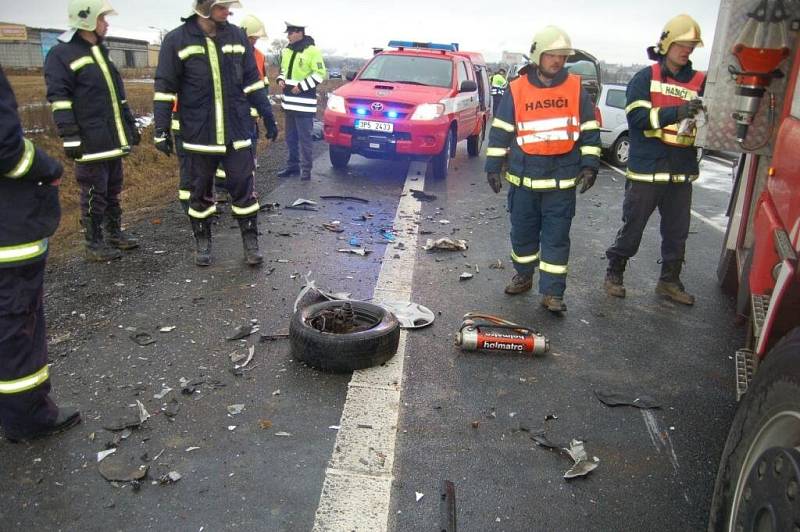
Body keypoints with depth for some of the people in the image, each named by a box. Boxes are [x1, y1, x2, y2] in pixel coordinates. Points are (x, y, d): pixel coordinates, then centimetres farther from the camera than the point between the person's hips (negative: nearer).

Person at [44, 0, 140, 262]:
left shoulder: (101, 51, 18)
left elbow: (118, 95, 24)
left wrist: (130, 124, 23)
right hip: (90, 141, -8)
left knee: (113, 190, 16)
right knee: (94, 193, -1)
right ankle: (94, 244, 10)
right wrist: (70, 136, -21)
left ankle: (115, 233, 29)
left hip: (114, 139, 8)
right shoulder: (61, 54, -9)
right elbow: (59, 99, -15)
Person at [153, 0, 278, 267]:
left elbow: (252, 81, 11)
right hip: (198, 135, -1)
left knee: (243, 188, 5)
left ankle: (250, 241, 18)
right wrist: (162, 130, -5)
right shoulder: (177, 40, -4)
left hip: (237, 133, 2)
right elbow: (165, 88, -2)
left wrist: (268, 117, 10)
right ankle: (202, 242, 26)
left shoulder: (237, 36, 4)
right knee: (200, 192, 10)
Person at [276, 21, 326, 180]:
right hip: (289, 101, 8)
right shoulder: (286, 51, 14)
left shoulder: (312, 51, -9)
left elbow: (320, 74, -12)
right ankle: (293, 165, 24)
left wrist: (301, 86, -16)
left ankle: (306, 168, 2)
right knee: (290, 137, 14)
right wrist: (281, 80, 5)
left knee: (304, 138, -4)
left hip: (304, 103, -8)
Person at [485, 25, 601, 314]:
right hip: (523, 178, 1)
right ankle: (524, 276, 32)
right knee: (523, 231, 12)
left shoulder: (576, 88, 3)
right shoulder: (516, 89, 1)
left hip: (563, 180, 0)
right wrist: (494, 166, 1)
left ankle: (552, 292, 6)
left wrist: (589, 164, -1)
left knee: (557, 236, 1)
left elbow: (589, 130, 7)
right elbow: (500, 131, 4)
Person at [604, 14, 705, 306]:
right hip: (645, 172, -4)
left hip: (681, 173, 4)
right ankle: (614, 273, 24)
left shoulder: (700, 82, 8)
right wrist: (676, 112, -27)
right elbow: (637, 118, -14)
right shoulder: (645, 78, -1)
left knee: (677, 232, 12)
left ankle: (669, 281, 27)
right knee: (632, 228, 6)